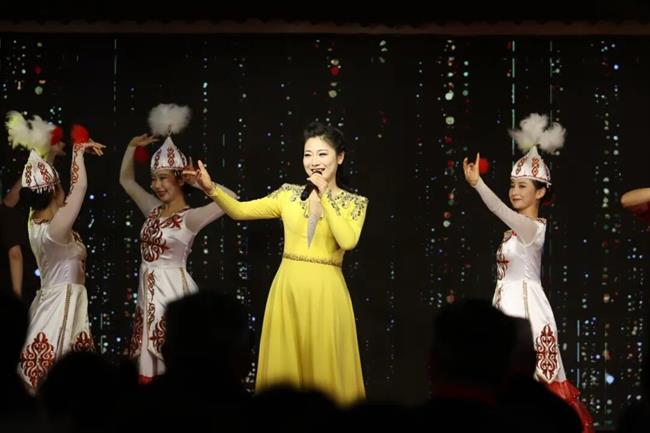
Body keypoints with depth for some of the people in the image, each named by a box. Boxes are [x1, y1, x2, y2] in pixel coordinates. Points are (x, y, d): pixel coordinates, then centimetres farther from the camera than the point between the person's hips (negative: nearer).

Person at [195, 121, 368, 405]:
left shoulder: (354, 203, 2)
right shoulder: (289, 195, 6)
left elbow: (348, 241, -16)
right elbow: (239, 211, 1)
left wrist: (325, 199, -13)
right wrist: (211, 189, -16)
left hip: (325, 292, -2)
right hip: (288, 288, 2)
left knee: (325, 369, 0)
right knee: (284, 366, 5)